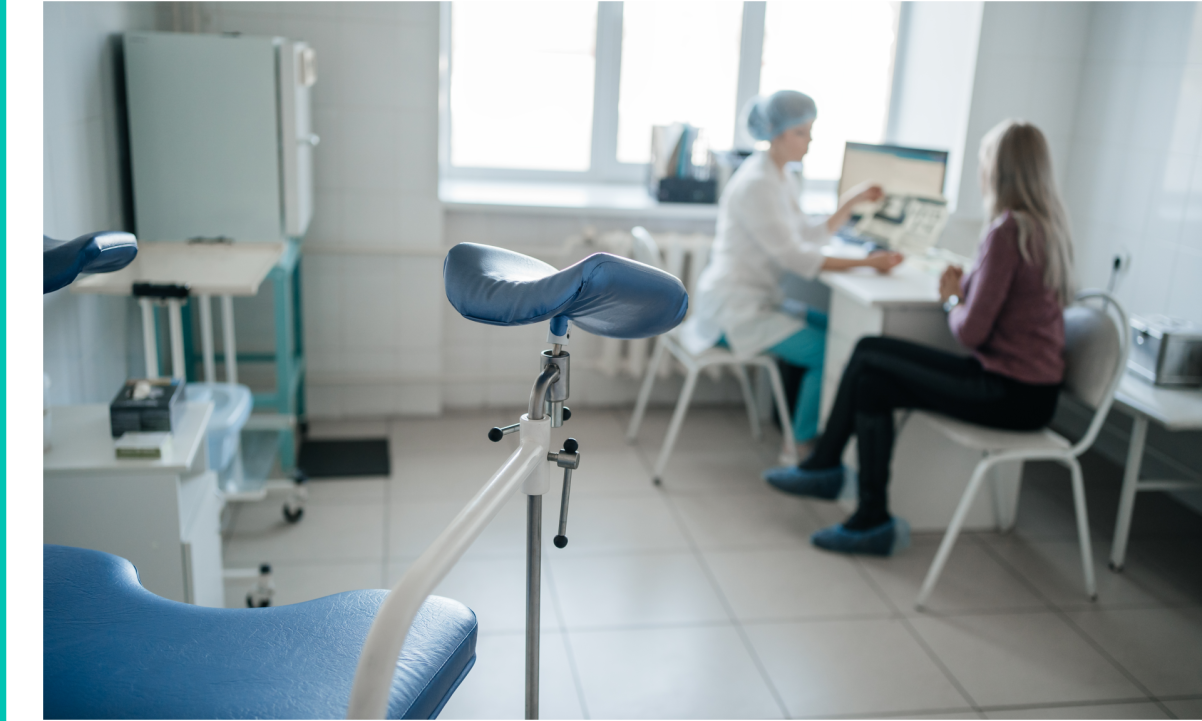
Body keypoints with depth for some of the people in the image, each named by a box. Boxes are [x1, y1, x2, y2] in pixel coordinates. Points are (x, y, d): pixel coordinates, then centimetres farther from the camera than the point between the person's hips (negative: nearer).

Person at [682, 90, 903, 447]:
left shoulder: (779, 179, 12)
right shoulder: (756, 184, -19)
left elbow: (811, 236, 16)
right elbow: (795, 257, -23)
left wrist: (854, 200, 6)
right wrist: (866, 263, -22)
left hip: (757, 301, 10)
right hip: (735, 310, -10)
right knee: (829, 352, -16)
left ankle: (796, 424, 16)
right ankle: (804, 444, 0)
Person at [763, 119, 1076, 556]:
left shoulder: (1008, 230, -20)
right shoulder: (1049, 225, 9)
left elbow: (972, 332, -20)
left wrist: (951, 298, -1)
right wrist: (965, 286, 5)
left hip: (1012, 395, -9)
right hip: (1031, 382, 9)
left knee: (872, 378, -6)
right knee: (870, 351, 6)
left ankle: (873, 521, 5)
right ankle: (824, 467, 14)